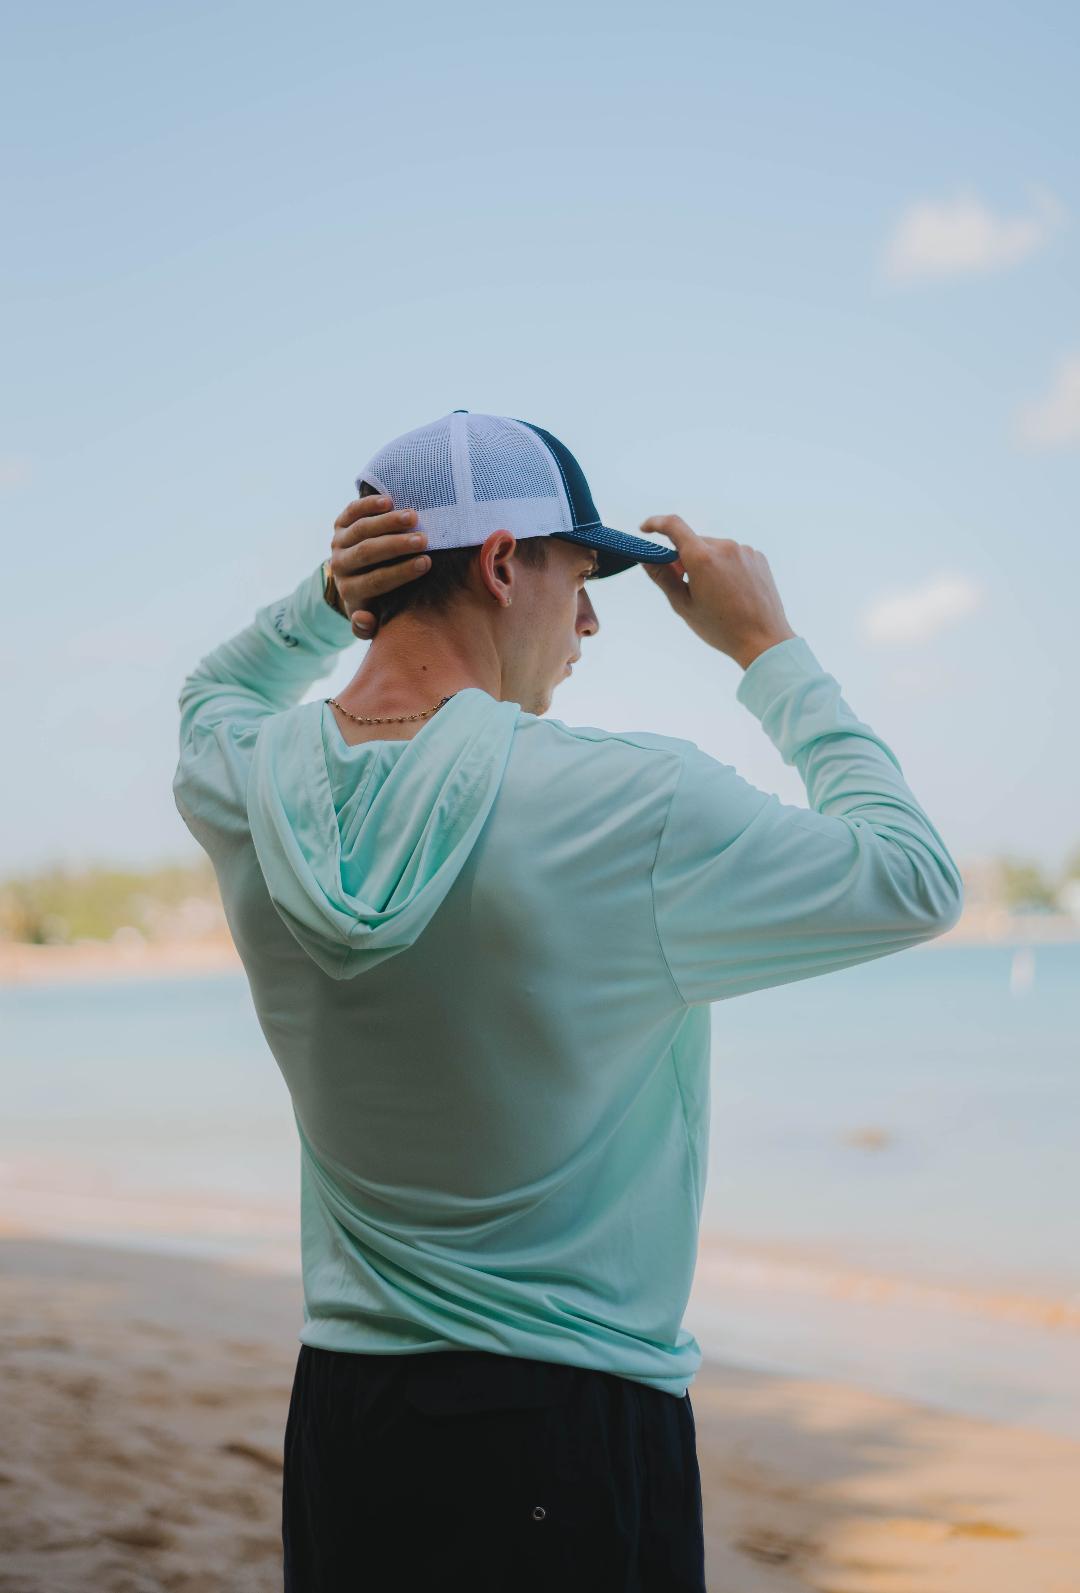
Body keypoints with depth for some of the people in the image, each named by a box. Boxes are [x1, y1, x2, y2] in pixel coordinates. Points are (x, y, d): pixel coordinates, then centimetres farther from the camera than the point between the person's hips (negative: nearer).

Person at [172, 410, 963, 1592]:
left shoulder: (244, 781, -4)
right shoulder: (630, 804, -20)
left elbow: (218, 693, 24)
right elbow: (914, 881, -5)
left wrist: (325, 598, 5)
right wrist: (768, 646, 2)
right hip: (569, 1429, -5)